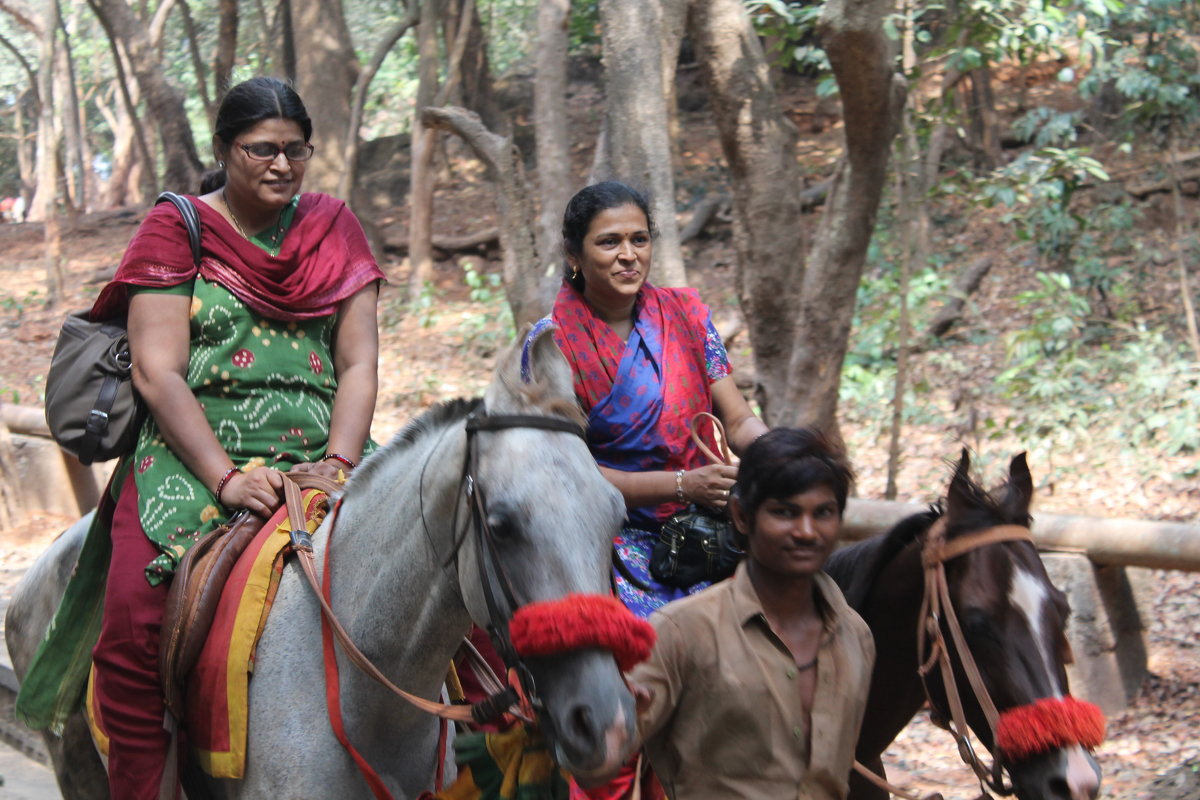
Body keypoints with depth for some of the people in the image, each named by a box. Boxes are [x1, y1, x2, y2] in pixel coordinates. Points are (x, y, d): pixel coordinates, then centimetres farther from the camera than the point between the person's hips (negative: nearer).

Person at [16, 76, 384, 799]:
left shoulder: (334, 228, 14)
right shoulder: (177, 229, 5)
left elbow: (358, 364, 8)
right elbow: (157, 371, -4)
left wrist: (339, 462, -10)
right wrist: (225, 478, -16)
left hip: (316, 460, 3)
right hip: (195, 460, -3)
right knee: (136, 616, -28)